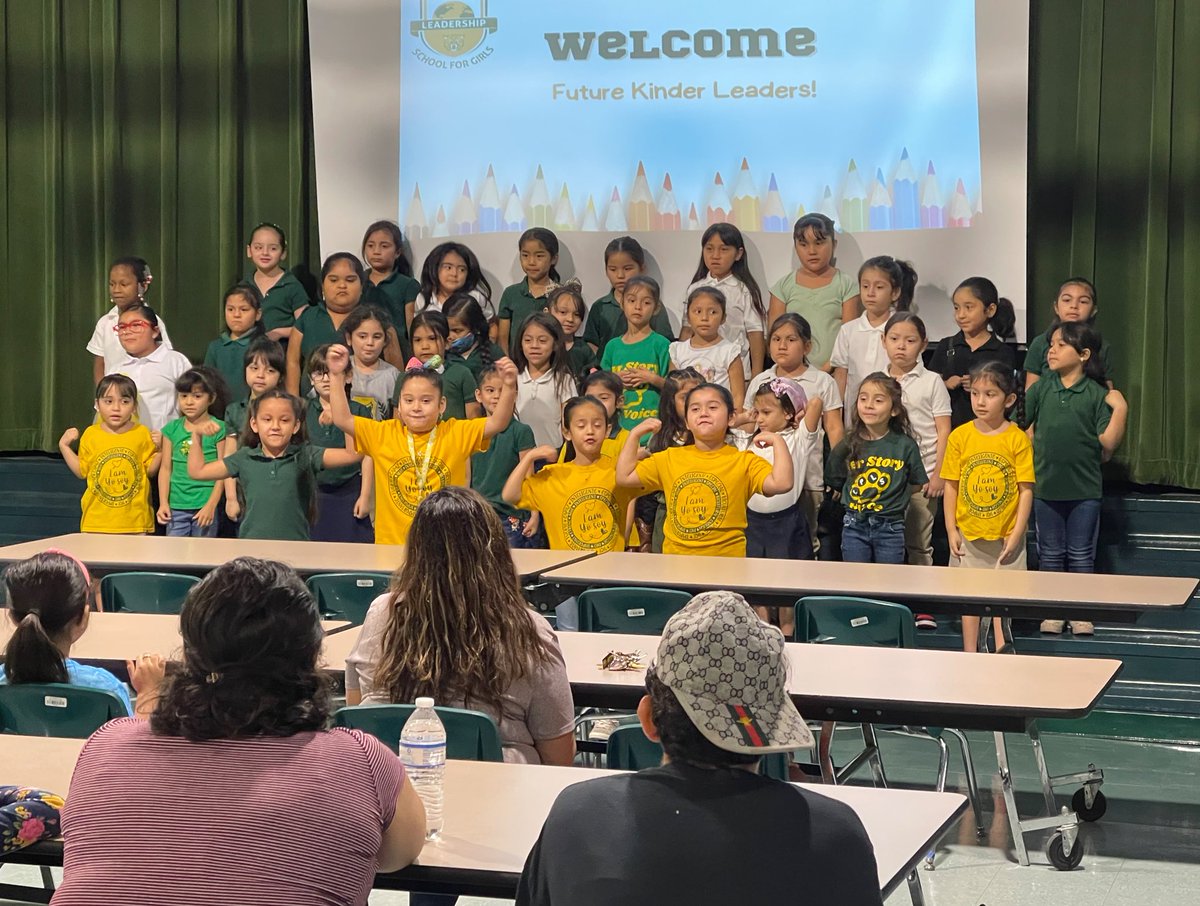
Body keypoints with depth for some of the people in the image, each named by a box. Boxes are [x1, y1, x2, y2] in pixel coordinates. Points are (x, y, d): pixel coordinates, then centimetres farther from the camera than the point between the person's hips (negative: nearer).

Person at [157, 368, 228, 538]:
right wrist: (163, 503, 2)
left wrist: (211, 505, -9)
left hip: (205, 506, -3)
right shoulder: (172, 429, 9)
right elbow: (165, 468, 10)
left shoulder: (218, 428, -2)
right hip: (176, 506, 3)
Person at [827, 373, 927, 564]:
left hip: (890, 527, -2)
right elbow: (833, 481, 7)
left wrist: (895, 499, -1)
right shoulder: (849, 444, -1)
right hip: (854, 526, 2)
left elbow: (919, 483, 3)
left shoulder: (905, 446, -6)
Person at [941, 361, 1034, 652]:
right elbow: (951, 486, 2)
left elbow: (1026, 489, -6)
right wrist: (951, 530, -2)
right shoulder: (959, 436, -2)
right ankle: (970, 656, 19)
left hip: (1005, 534, -2)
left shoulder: (1017, 439, -7)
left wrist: (1016, 533, -10)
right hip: (968, 533, 2)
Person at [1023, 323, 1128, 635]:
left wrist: (1120, 409, -15)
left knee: (1081, 554, 8)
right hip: (1046, 486, 2)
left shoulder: (1097, 395, -5)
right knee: (1050, 553, 11)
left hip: (1085, 489, -2)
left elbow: (1107, 446, -9)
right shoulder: (1040, 390, 2)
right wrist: (1040, 449, 2)